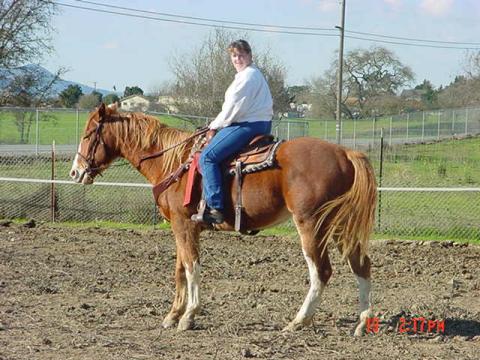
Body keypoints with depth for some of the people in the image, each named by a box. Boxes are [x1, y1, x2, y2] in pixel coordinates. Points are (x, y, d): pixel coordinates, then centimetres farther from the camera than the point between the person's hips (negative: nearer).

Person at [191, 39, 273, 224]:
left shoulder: (248, 75, -12)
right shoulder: (254, 74, 23)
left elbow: (235, 107, -16)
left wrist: (215, 126, -5)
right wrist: (218, 125, 18)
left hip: (248, 125, -12)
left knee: (208, 156, -19)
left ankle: (215, 208, -27)